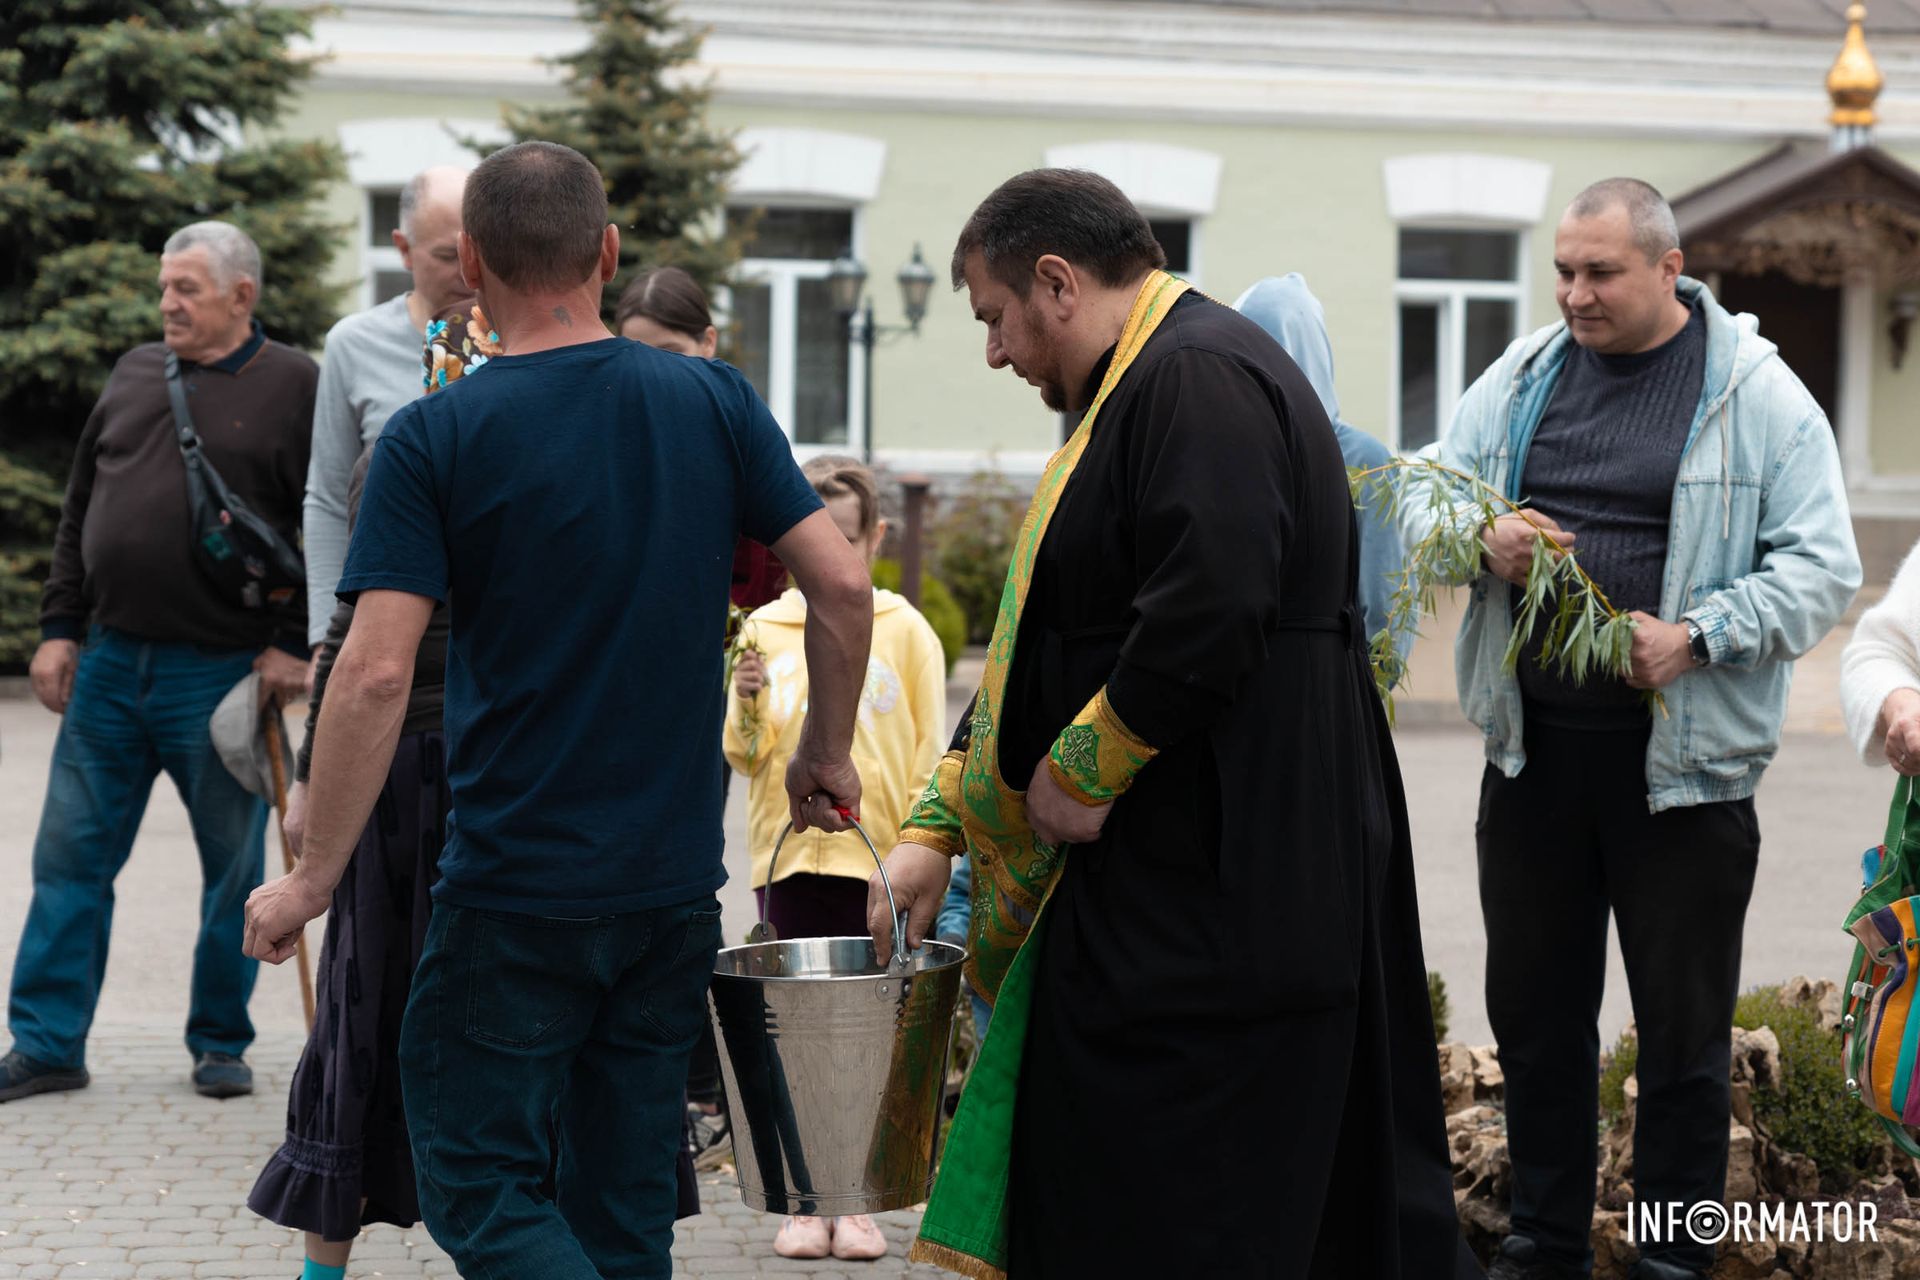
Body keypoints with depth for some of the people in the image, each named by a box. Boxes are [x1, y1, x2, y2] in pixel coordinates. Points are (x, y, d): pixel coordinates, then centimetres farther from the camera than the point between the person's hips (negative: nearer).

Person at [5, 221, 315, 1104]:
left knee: (234, 871, 6)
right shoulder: (135, 375, 12)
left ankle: (221, 1045, 19)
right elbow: (80, 512, 16)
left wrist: (294, 644, -10)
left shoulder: (295, 388, -4)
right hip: (107, 666, 5)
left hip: (221, 674, -5)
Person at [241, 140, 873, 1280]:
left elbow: (376, 673, -15)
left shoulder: (434, 439, -9)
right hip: (679, 880, 5)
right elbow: (844, 587, -1)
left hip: (516, 888, -4)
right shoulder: (715, 402, 1)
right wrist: (827, 756, 14)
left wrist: (314, 879, -7)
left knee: (480, 1186, 5)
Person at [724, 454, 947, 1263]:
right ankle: (805, 1200, 11)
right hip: (787, 859, 1)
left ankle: (855, 1200, 12)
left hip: (876, 862, -1)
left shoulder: (905, 630, 2)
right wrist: (748, 704, -14)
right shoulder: (763, 628, 6)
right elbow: (741, 756, 5)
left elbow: (928, 761, 3)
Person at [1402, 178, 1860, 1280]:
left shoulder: (1759, 394, -4)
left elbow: (1822, 567, -7)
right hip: (1533, 745, 4)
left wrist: (1697, 638, -20)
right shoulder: (1524, 376, 8)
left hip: (1685, 759, -4)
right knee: (1534, 1010, 13)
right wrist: (1479, 538, -12)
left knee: (1684, 1026, 5)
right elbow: (1423, 492, 11)